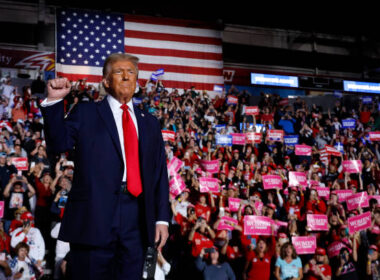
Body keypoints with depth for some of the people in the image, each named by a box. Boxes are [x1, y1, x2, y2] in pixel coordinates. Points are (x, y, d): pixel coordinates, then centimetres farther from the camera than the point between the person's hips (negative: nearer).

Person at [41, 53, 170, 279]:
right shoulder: (85, 113, 9)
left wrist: (162, 218, 6)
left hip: (137, 218, 3)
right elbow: (59, 144, -3)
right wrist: (54, 101, -13)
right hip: (94, 214, -3)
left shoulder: (150, 123, 17)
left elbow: (160, 173, 13)